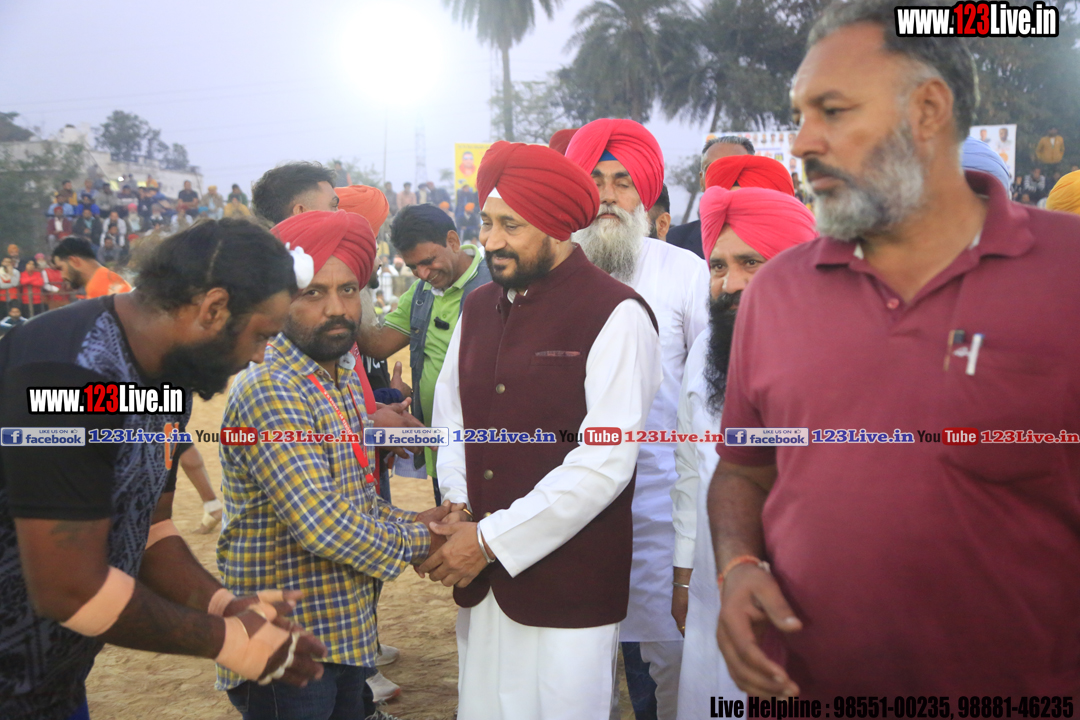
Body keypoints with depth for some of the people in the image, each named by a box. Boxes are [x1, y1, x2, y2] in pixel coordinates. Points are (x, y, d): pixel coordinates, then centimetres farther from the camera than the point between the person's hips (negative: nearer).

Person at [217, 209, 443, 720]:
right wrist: (416, 543, -12)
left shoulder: (343, 379, 9)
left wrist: (411, 524, -1)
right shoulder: (269, 391, -21)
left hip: (347, 633, 8)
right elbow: (323, 524, -26)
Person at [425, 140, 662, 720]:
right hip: (481, 583, 6)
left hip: (569, 588, -5)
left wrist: (491, 540, -14)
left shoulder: (616, 316, -11)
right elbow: (450, 414, 17)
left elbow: (604, 464, -16)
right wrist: (458, 504, -1)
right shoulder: (478, 308, 9)